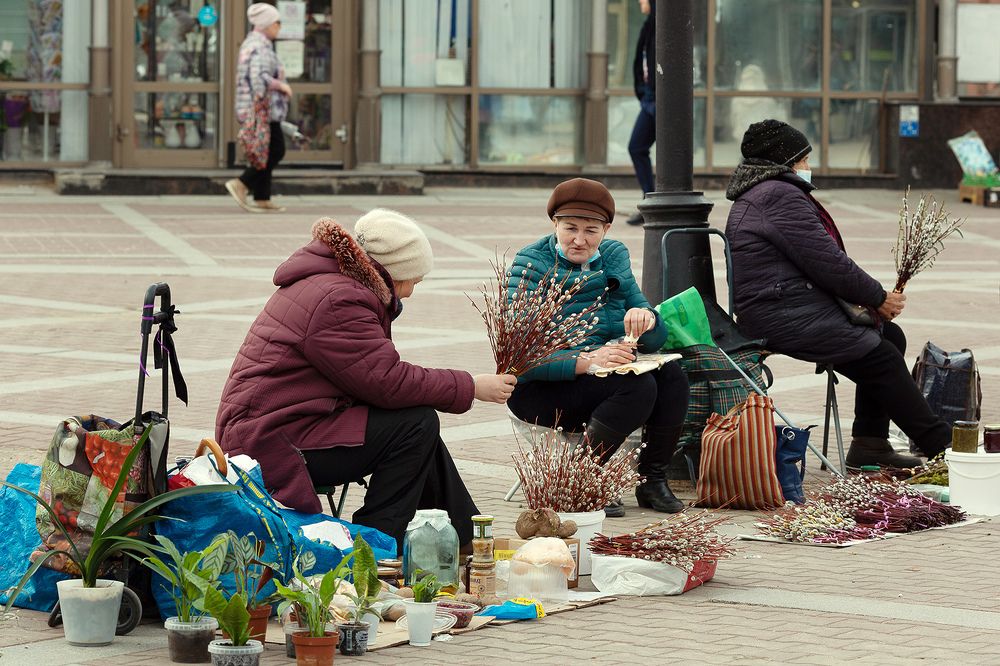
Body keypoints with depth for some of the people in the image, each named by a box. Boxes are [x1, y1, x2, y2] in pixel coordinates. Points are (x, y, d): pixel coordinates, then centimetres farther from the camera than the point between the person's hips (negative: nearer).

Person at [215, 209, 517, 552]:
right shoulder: (337, 302, -20)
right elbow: (390, 383, -21)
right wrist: (471, 387, -13)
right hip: (271, 444, -11)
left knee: (419, 426, 12)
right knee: (417, 424, -15)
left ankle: (467, 546, 19)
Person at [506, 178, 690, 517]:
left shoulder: (613, 257, 9)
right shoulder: (532, 265, -10)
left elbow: (656, 339, 6)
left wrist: (647, 319, -19)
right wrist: (586, 361, -36)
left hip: (604, 373, 6)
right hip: (540, 388, -6)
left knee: (672, 375, -20)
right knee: (638, 387, -29)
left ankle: (653, 480, -6)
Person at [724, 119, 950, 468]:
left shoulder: (754, 196, 21)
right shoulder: (780, 196, -14)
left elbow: (824, 259, 19)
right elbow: (828, 263, -17)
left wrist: (871, 297, 8)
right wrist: (878, 298, -4)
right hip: (786, 318, -11)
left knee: (890, 336, 11)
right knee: (882, 358, -13)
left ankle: (869, 443, 10)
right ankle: (941, 445, -8)